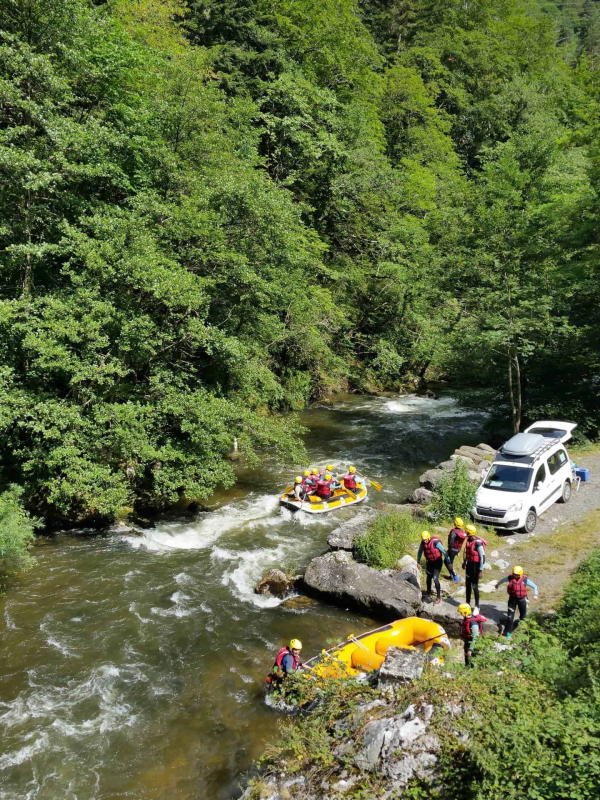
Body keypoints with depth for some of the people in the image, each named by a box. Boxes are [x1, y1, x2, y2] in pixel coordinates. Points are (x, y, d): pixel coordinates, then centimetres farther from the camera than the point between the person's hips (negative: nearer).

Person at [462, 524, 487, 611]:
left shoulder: (478, 543, -25)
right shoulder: (469, 540, 0)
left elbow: (482, 557, -23)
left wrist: (481, 570, -21)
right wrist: (464, 562, 23)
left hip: (475, 566, -8)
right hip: (469, 564, 8)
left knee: (474, 586, -1)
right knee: (468, 584, 16)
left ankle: (477, 606, 12)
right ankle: (467, 603, 30)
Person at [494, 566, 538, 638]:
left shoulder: (525, 580, -13)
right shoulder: (510, 578, -9)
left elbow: (534, 586, 0)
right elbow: (503, 580, 13)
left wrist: (535, 594, -14)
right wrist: (498, 584, 30)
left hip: (521, 599, 0)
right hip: (512, 599, 0)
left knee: (523, 614, 16)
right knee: (510, 616, -2)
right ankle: (508, 633, 4)